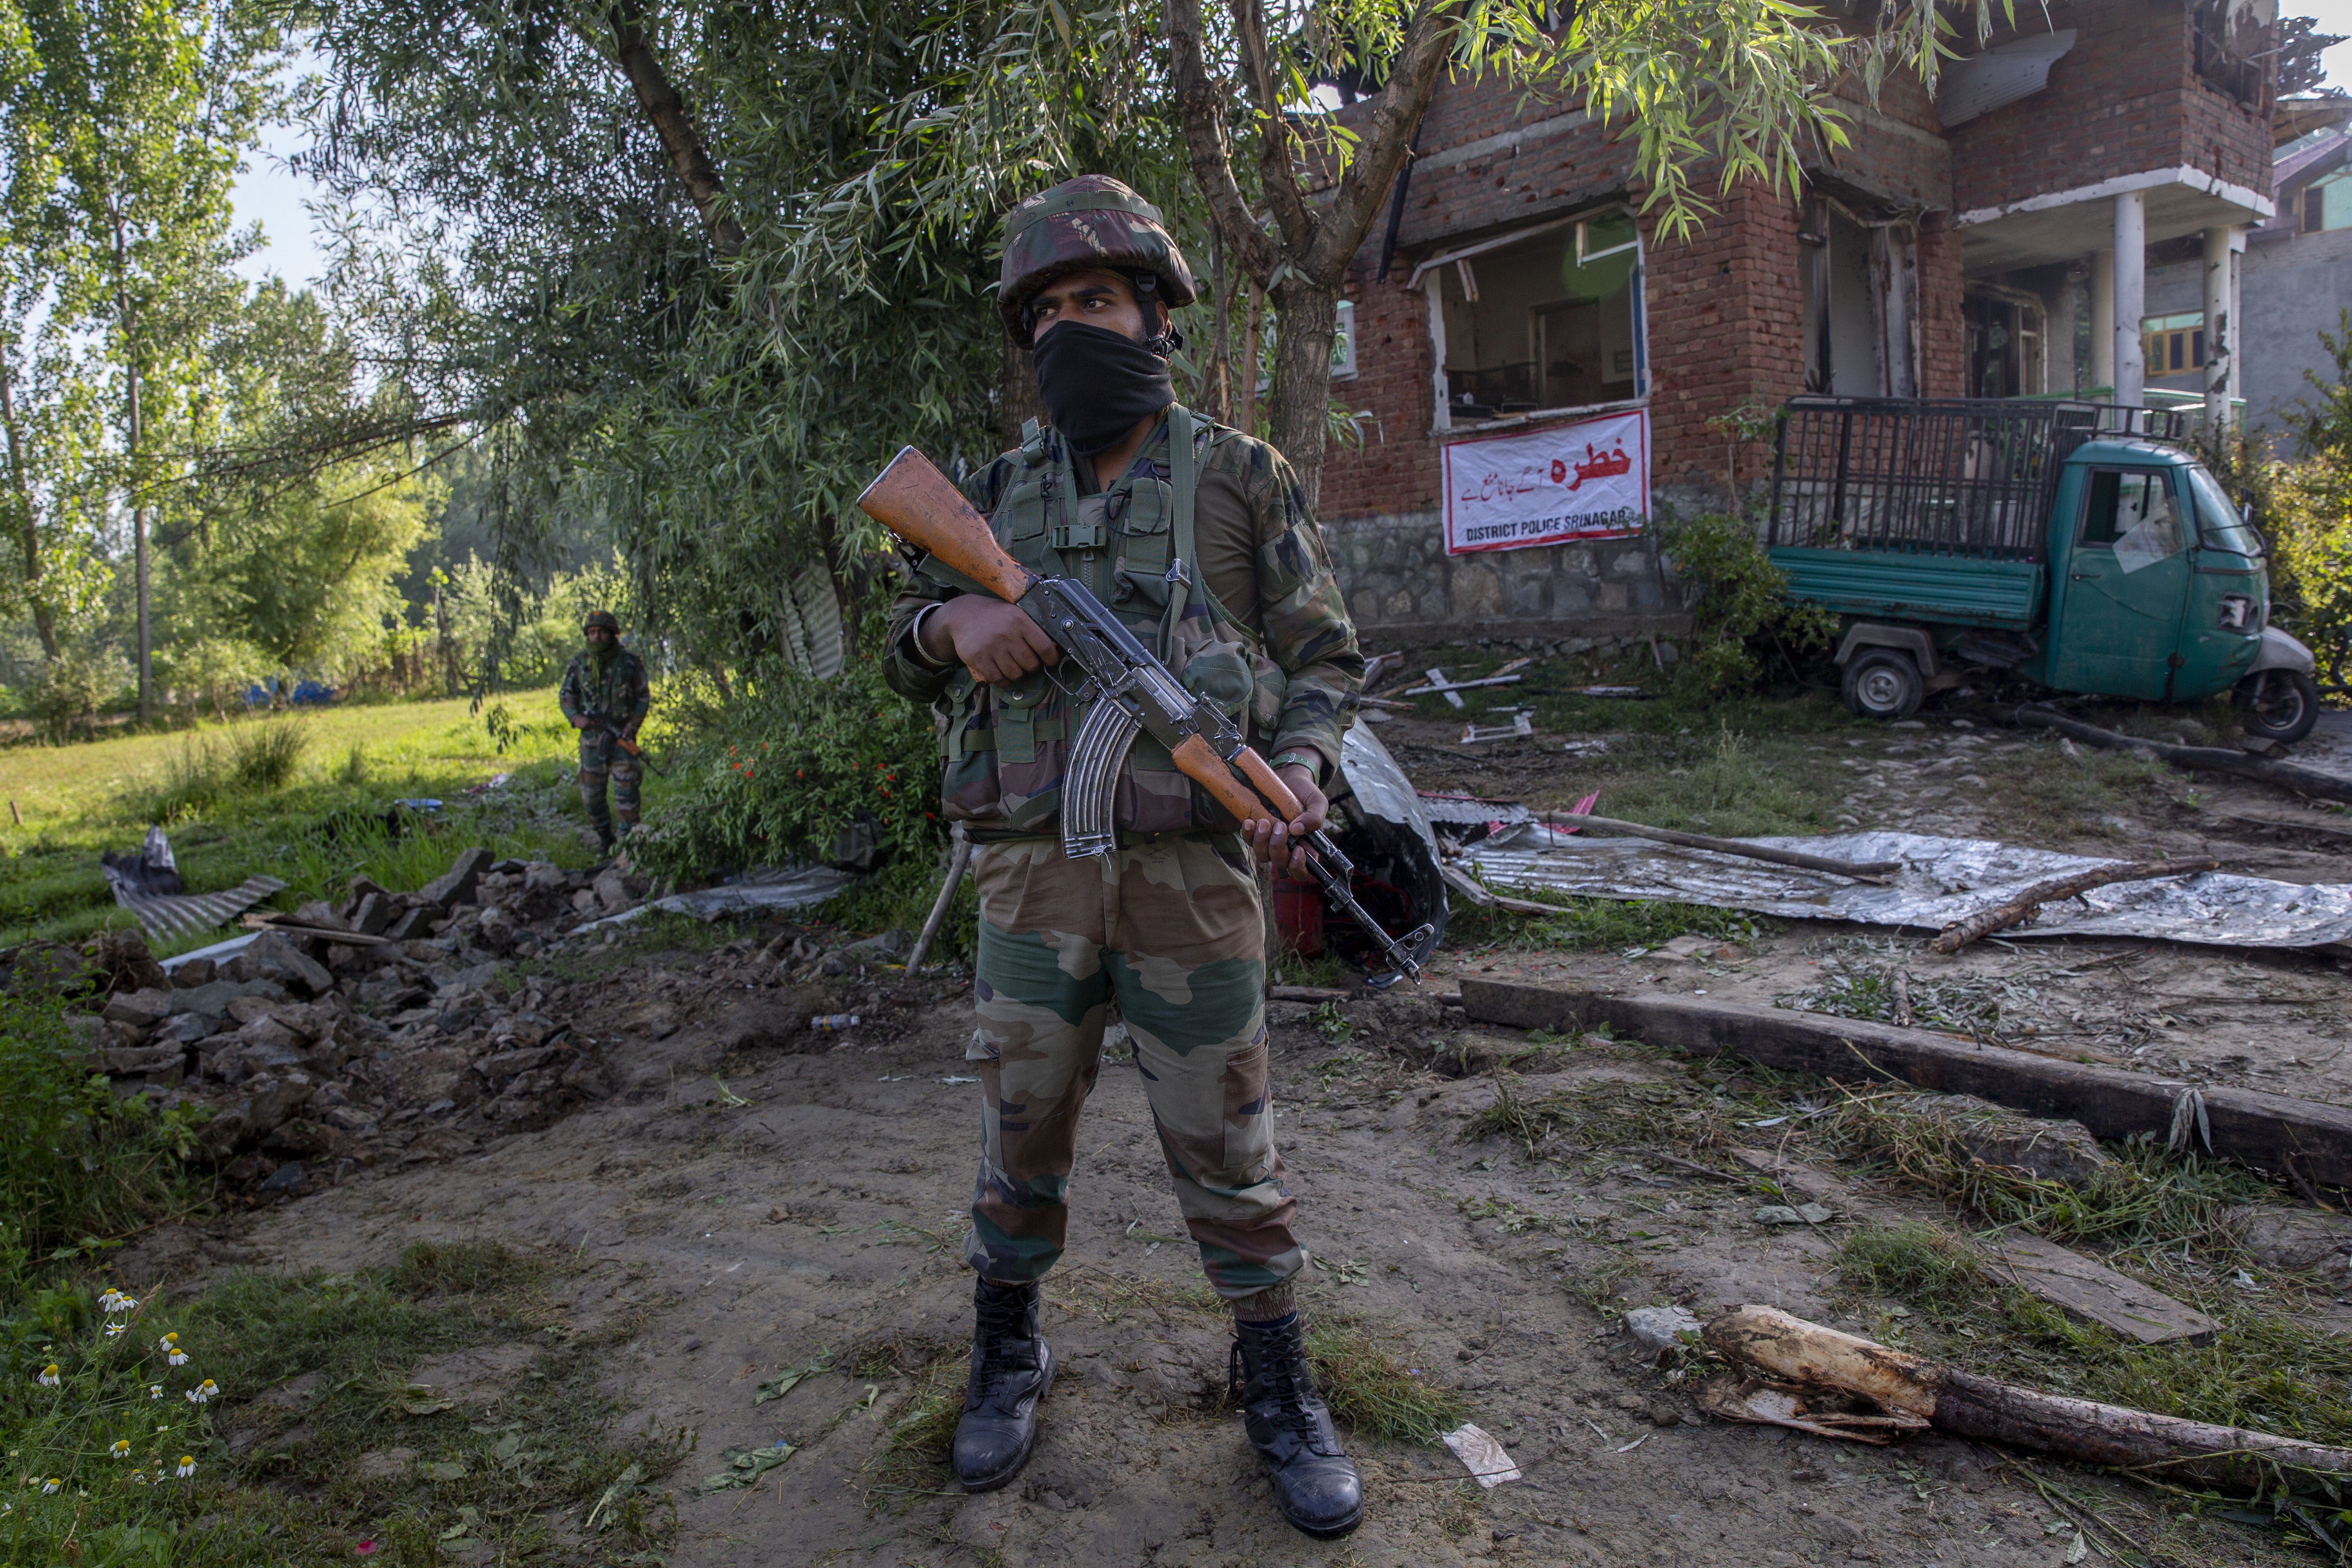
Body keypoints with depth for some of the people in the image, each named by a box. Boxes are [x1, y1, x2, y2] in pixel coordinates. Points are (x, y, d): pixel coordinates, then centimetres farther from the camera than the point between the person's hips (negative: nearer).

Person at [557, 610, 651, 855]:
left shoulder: (629, 662, -3)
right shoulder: (579, 663, 3)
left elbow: (644, 697, 3)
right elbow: (566, 695, 10)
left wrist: (633, 724, -9)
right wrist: (576, 717, -10)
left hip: (621, 737, -3)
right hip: (591, 737, 3)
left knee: (626, 791, -8)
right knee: (591, 794, 7)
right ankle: (604, 839, 23)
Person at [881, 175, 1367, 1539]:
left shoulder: (1242, 477, 3)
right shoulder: (1000, 493, 11)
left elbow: (1325, 654, 7)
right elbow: (906, 654, 16)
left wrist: (1303, 765, -13)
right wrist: (952, 621, -8)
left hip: (1194, 869, -2)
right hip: (1033, 869, 3)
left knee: (1227, 1145, 6)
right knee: (1023, 1129, 12)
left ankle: (1280, 1386, 26)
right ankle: (1010, 1354, 35)